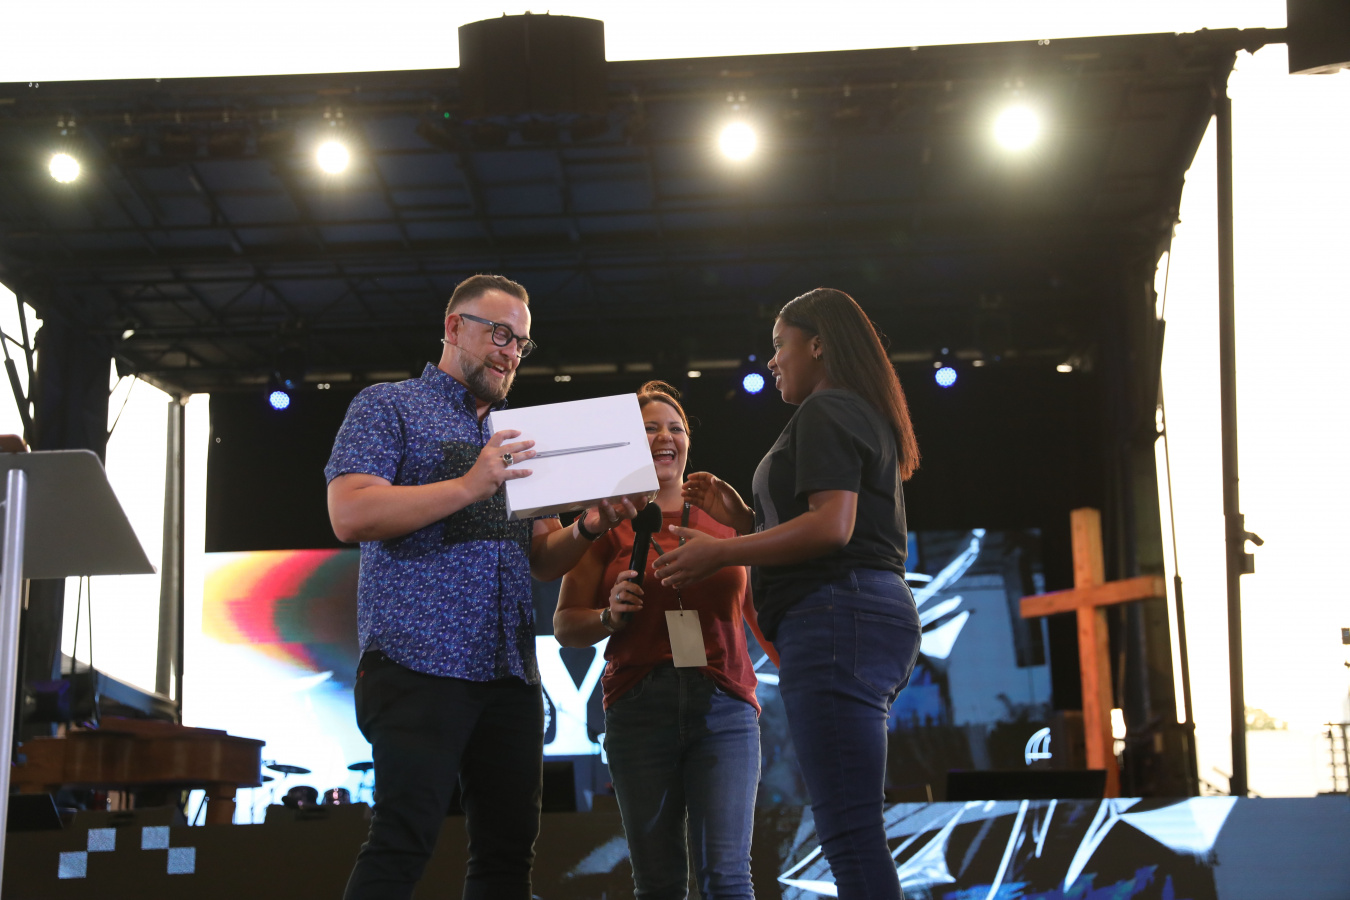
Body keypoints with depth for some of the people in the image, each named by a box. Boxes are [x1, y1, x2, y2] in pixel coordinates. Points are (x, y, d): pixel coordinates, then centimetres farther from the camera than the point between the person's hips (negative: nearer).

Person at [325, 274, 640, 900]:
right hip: (420, 662, -6)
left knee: (509, 849, 5)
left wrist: (589, 528, 0)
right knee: (403, 843, -14)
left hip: (510, 676, 7)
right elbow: (350, 515, -10)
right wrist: (470, 486, -15)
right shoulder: (388, 408, 6)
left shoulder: (517, 436, 25)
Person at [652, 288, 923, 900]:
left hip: (836, 618, -11)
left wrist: (720, 553, -11)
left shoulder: (825, 410, -3)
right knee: (854, 834, 9)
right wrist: (742, 517, 20)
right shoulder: (868, 416, 27)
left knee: (850, 836, -15)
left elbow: (831, 527, -17)